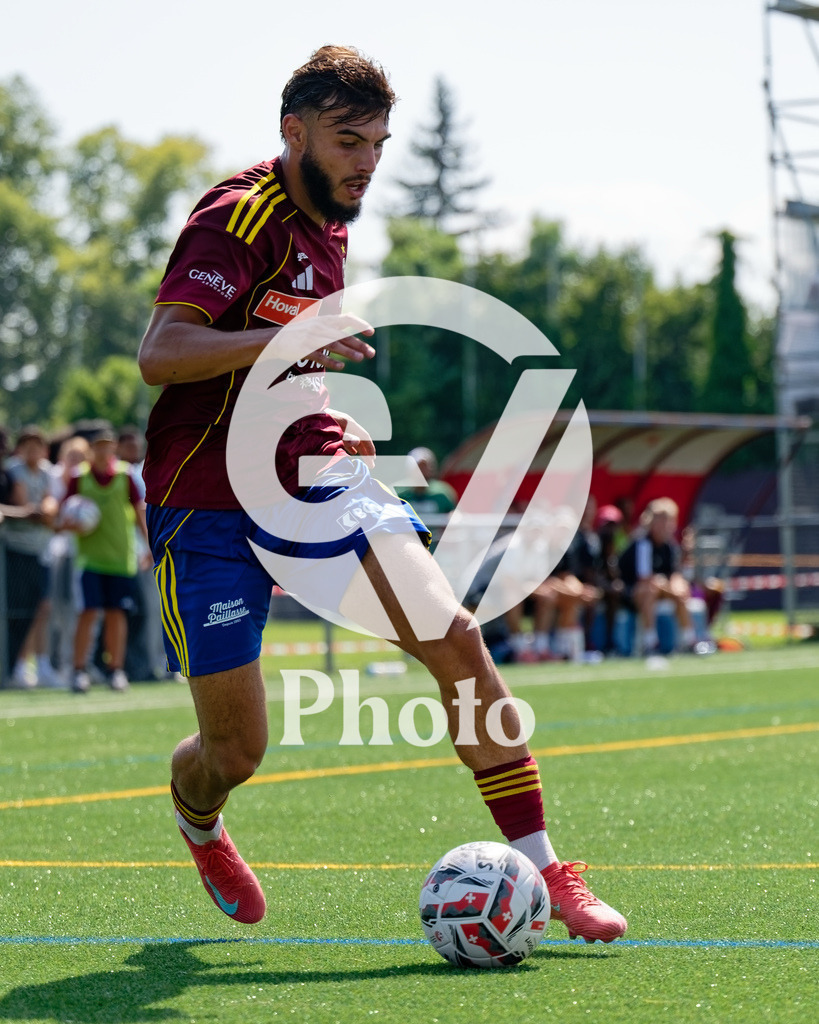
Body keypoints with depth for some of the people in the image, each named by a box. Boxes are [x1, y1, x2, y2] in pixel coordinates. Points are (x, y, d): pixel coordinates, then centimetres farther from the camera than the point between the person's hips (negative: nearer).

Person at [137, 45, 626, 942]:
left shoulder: (327, 225, 13)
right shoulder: (239, 217, -14)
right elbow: (160, 353, -28)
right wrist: (292, 337, -39)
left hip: (312, 472, 6)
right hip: (207, 502, -6)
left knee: (454, 638, -15)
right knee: (235, 750, -1)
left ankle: (542, 871, -10)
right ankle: (198, 827, 38)